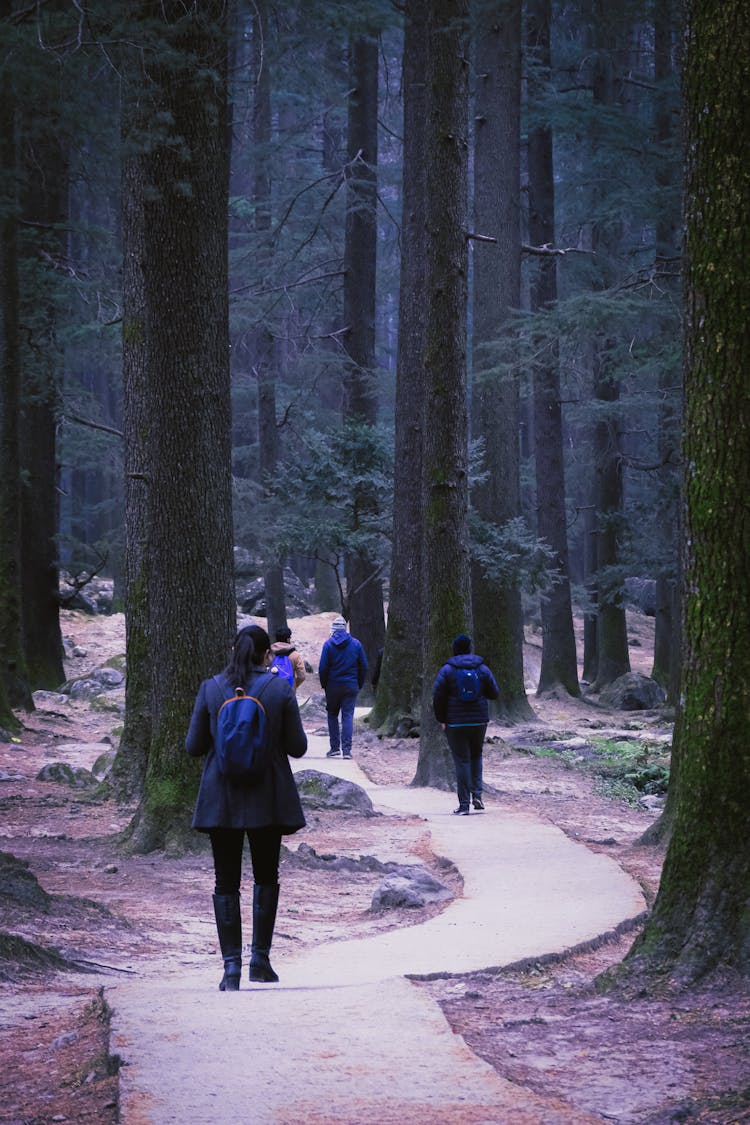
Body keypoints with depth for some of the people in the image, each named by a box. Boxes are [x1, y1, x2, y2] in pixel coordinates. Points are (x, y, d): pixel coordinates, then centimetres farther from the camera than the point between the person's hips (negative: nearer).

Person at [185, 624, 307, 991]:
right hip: (268, 798, 0)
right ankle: (260, 959, 12)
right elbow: (297, 746, -4)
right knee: (266, 876, 17)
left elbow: (194, 746, 0)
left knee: (226, 881, 5)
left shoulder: (210, 689, -3)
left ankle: (231, 966, -3)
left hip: (221, 798, 0)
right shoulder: (280, 688, -6)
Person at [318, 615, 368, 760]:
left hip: (333, 686, -1)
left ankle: (335, 747, 10)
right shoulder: (356, 644, 1)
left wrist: (324, 685, 5)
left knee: (332, 715, 13)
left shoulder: (329, 644, -5)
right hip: (351, 686, 1)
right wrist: (359, 685, 12)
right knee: (348, 716, 1)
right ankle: (346, 749, -7)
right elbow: (364, 667, 4)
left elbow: (323, 668, -7)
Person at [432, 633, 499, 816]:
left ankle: (464, 804, -3)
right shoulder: (482, 669, 1)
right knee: (476, 756, 21)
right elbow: (494, 693, 5)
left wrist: (441, 719, 0)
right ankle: (477, 794, 6)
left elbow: (437, 696, -9)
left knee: (461, 761, 0)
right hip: (479, 721, 2)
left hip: (455, 723, -2)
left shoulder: (447, 670, -6)